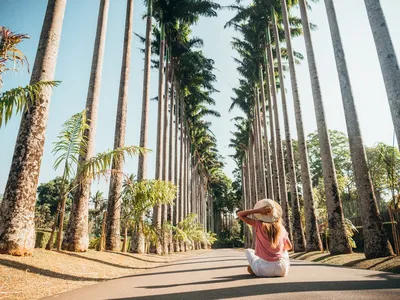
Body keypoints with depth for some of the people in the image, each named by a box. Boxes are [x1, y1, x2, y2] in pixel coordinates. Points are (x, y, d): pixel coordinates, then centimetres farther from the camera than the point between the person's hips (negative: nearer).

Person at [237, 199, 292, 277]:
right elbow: (289, 247, 19)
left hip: (264, 270, -1)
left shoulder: (259, 225, -5)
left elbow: (239, 214, 1)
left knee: (248, 251, 28)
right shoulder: (281, 228, 4)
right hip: (282, 270, 1)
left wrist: (258, 210, -4)